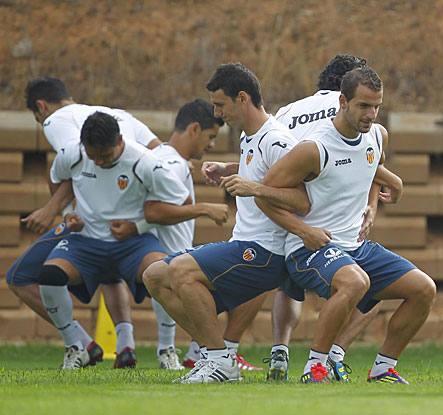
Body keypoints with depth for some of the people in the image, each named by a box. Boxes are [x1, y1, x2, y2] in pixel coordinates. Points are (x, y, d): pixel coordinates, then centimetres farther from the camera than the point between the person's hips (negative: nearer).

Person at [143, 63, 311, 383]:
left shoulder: (275, 141, -16)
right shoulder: (248, 138, 14)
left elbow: (301, 202, -25)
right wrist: (226, 171, 20)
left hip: (265, 252, -11)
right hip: (241, 246, 11)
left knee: (181, 270, -27)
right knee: (155, 276, 9)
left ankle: (222, 362, -19)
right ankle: (212, 351, 4)